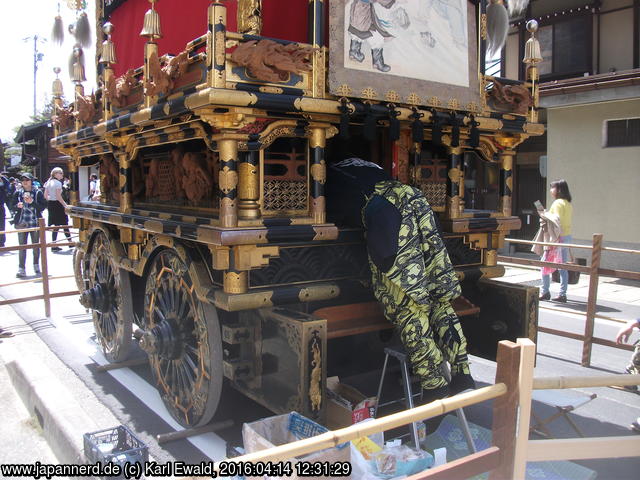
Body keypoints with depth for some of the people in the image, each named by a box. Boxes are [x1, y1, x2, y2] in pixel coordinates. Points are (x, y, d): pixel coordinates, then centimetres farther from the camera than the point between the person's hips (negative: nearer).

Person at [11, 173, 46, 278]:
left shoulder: (38, 192, 1)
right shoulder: (18, 193, 7)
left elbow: (43, 206, -4)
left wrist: (32, 202, -16)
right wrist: (18, 206, -11)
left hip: (35, 223, -1)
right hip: (21, 223, 1)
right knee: (22, 246, -3)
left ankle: (36, 265, 25)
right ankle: (21, 269, -3)